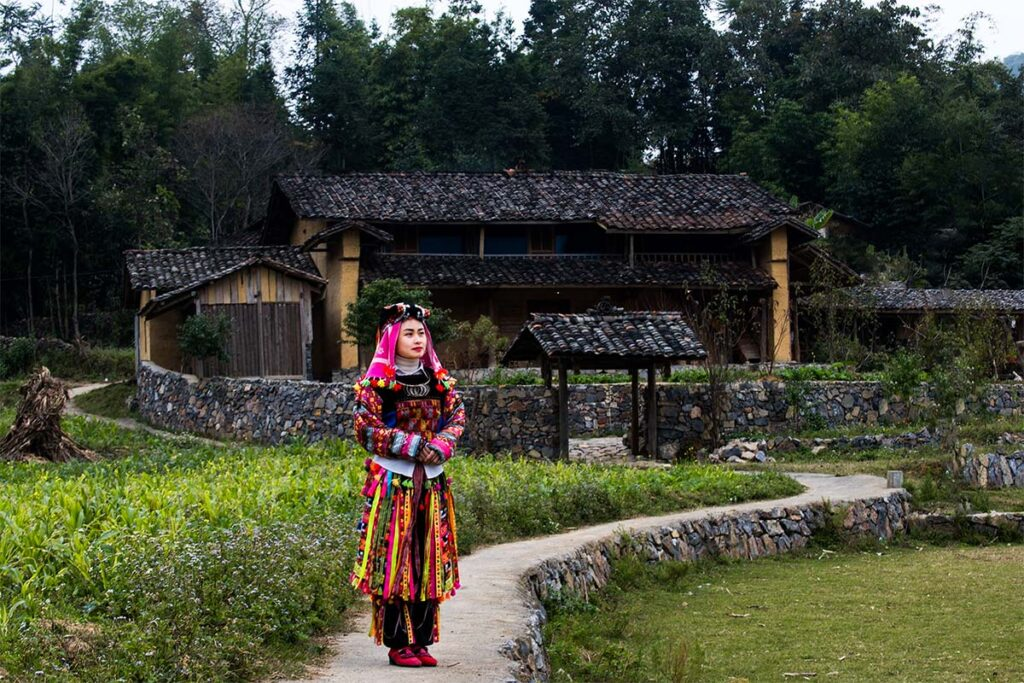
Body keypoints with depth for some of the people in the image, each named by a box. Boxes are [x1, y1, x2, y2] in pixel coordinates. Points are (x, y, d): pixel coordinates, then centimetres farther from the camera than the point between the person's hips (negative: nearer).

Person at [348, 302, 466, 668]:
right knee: (395, 556, -4)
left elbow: (456, 417, 7)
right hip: (392, 482, -5)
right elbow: (365, 429, -11)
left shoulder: (439, 379, 10)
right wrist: (413, 446, -16)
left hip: (432, 481, 5)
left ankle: (421, 641, 13)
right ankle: (398, 644, 2)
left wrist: (441, 445, -13)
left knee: (429, 557, 5)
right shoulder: (375, 382, -5)